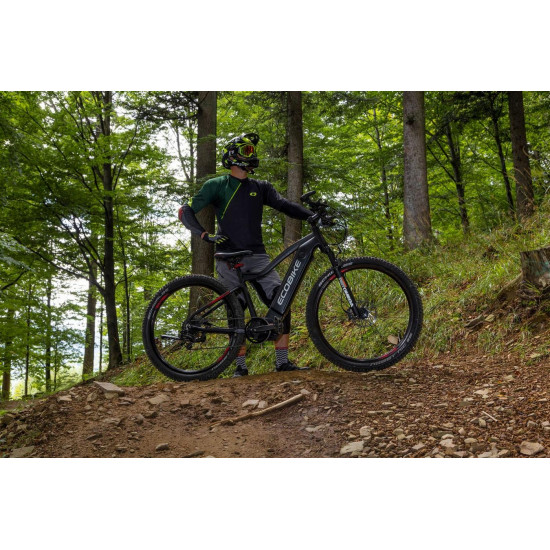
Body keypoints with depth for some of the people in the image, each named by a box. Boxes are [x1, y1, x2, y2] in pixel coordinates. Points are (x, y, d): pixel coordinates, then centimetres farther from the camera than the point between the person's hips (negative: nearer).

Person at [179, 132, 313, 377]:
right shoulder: (217, 186, 4)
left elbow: (285, 205, 4)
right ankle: (240, 366, 8)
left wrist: (315, 217, -11)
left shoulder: (260, 187, 15)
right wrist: (204, 235, -16)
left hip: (257, 256, 3)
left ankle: (282, 362, -4)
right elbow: (186, 211, 0)